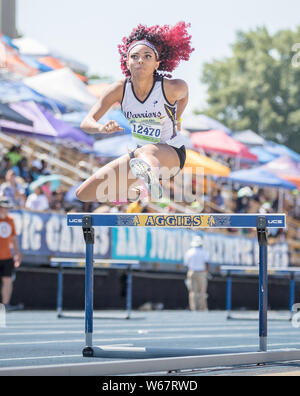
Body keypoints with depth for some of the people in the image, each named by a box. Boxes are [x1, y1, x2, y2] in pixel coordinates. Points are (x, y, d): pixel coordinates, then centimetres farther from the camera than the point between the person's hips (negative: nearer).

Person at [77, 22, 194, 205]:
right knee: (84, 194, -1)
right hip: (139, 152, 5)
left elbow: (184, 94, 9)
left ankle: (150, 176, -74)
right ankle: (134, 193, 19)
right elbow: (86, 123, -17)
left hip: (171, 154, -5)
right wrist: (103, 128, -39)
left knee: (146, 151, -42)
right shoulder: (120, 89, -13)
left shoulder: (171, 87, -18)